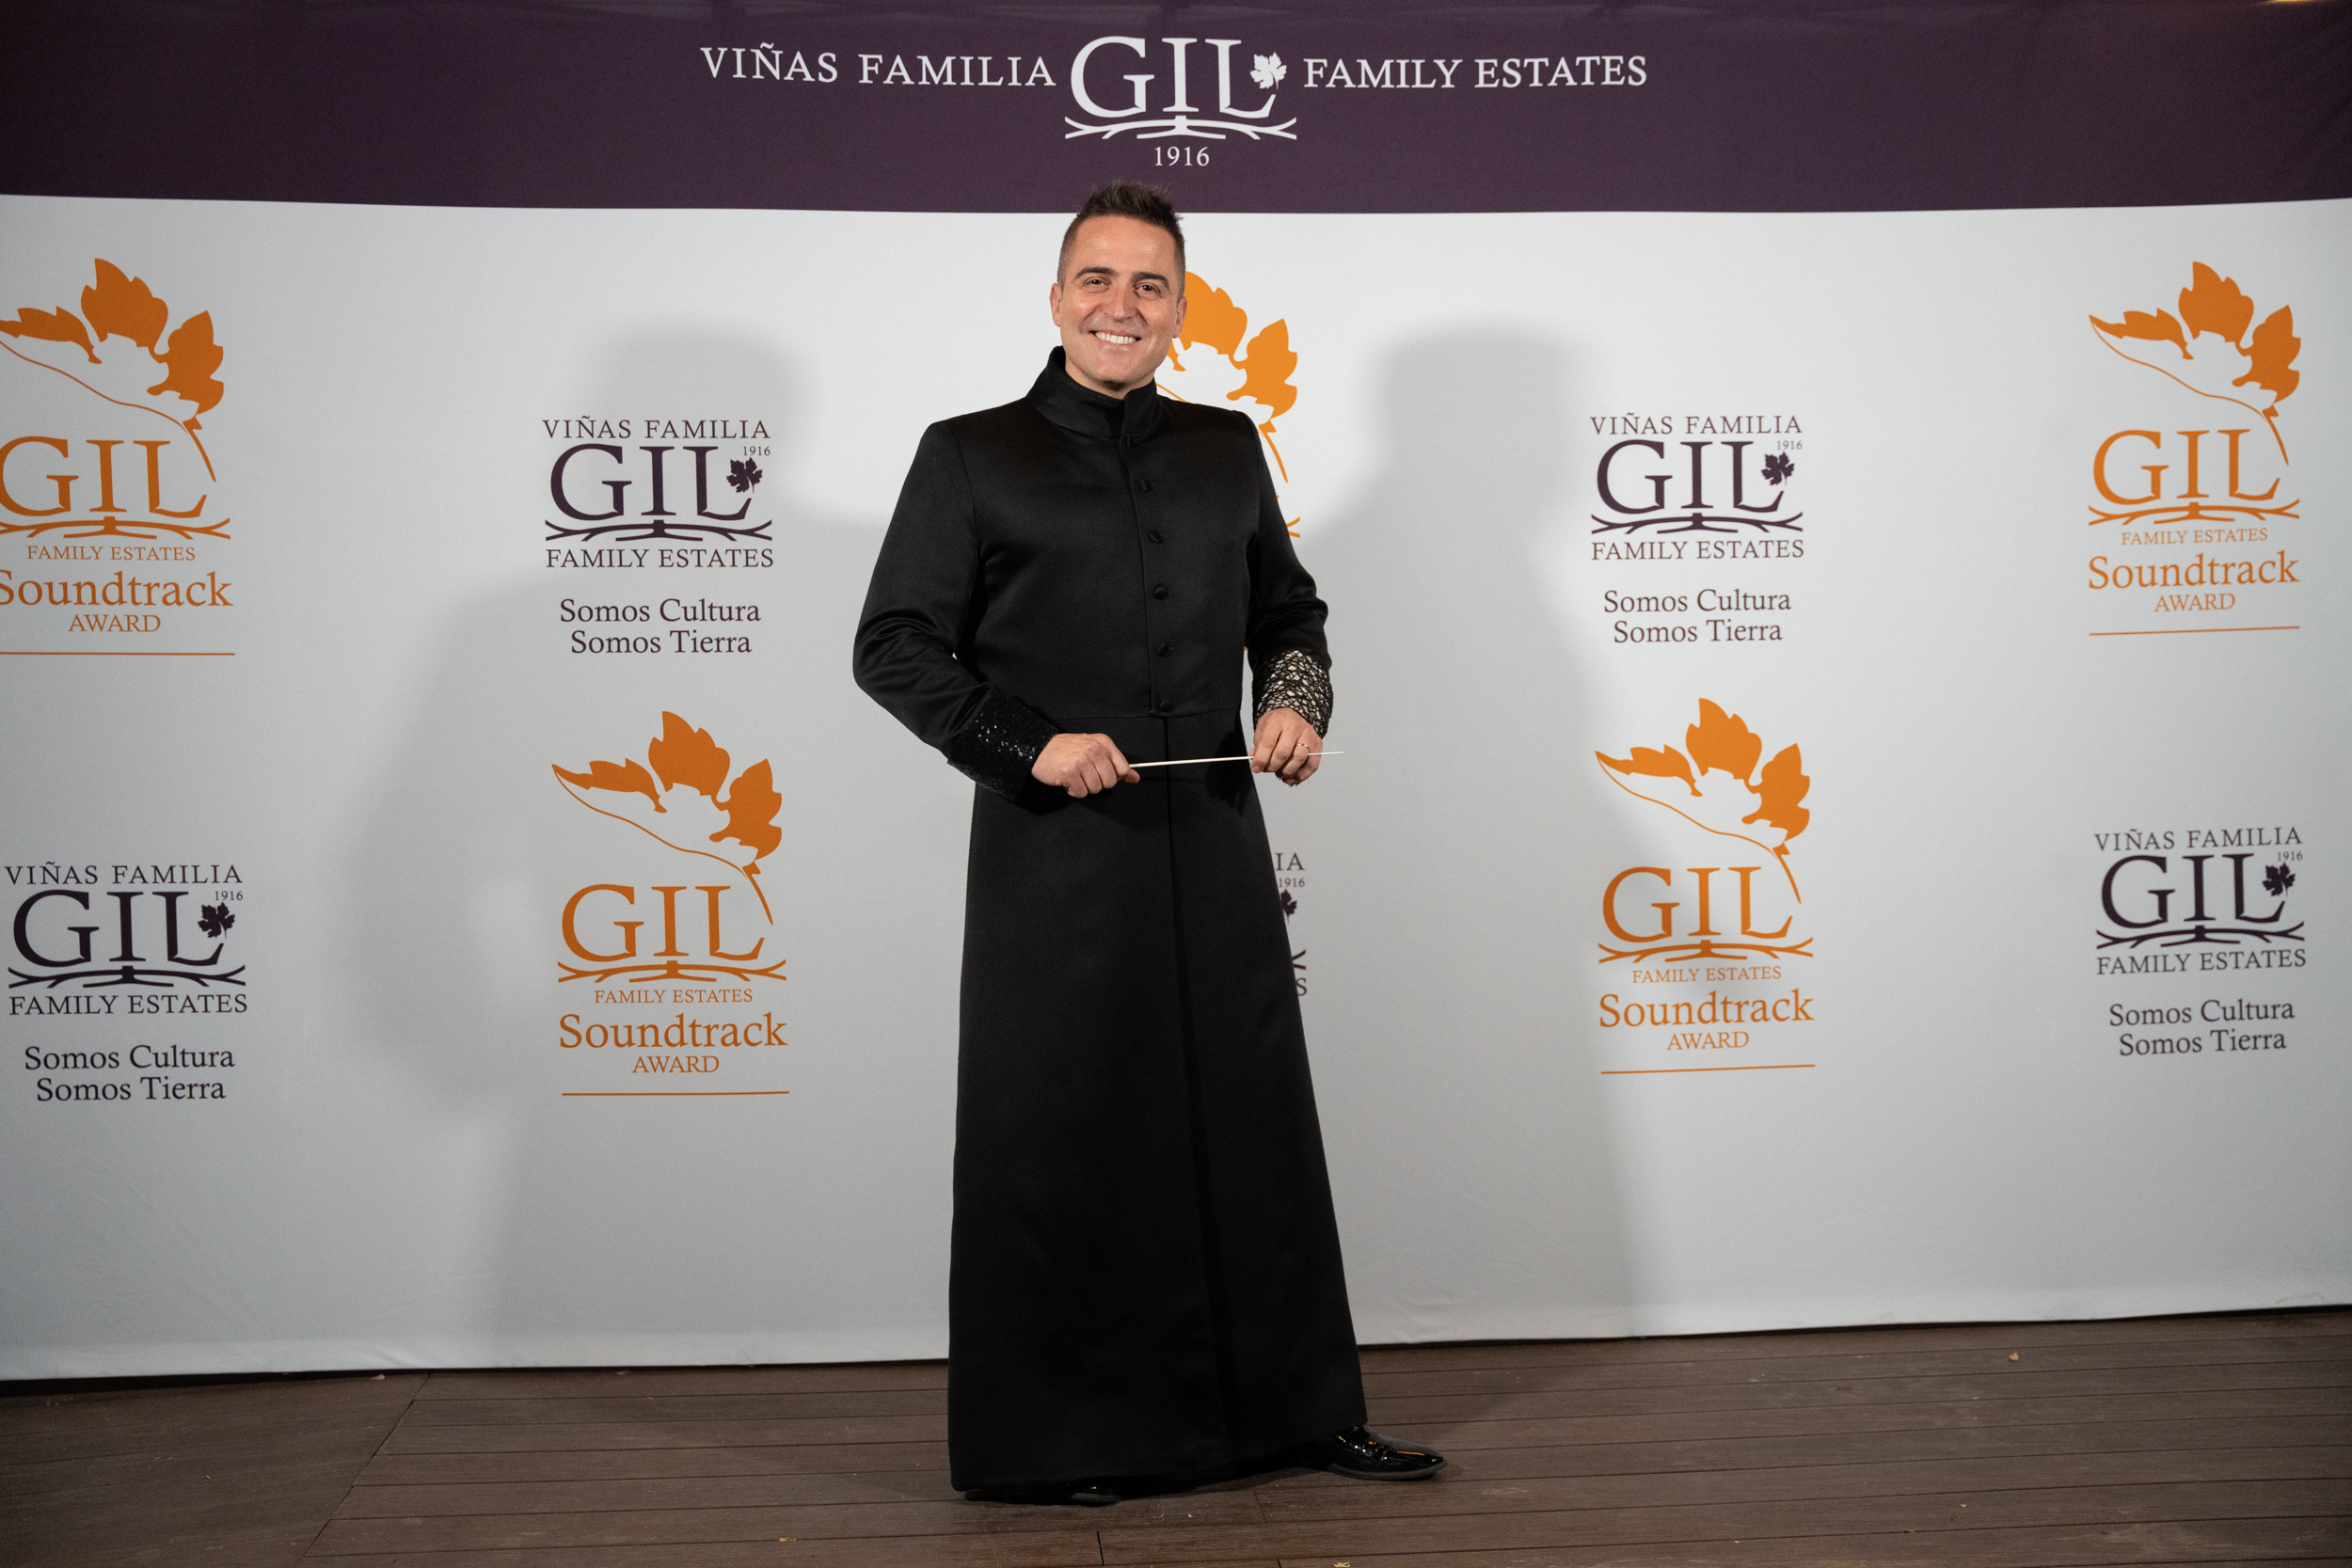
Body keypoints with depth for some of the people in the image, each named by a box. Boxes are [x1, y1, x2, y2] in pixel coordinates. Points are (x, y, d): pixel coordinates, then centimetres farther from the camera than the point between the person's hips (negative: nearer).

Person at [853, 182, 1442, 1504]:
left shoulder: (1228, 449, 14)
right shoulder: (970, 457, 3)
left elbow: (1288, 610, 23)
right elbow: (895, 646, -1)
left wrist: (1300, 704, 2)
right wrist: (1028, 745, -13)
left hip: (1214, 843, 4)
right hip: (1053, 853, -4)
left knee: (1253, 1121, 10)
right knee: (1056, 1139, 3)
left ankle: (1297, 1408, 24)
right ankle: (1044, 1437, 18)